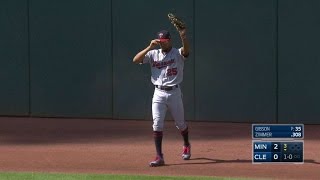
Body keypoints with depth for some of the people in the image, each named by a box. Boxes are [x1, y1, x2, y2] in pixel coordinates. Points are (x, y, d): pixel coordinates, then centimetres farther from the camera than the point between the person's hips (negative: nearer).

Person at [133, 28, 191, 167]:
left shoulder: (177, 54, -4)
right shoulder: (154, 54, 3)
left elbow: (186, 50, -28)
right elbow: (135, 60, -8)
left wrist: (183, 37, -48)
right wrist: (150, 47, -18)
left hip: (174, 92, -1)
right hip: (159, 93, 1)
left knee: (180, 123, 14)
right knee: (157, 124, -10)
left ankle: (186, 145, 43)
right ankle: (159, 157, -10)